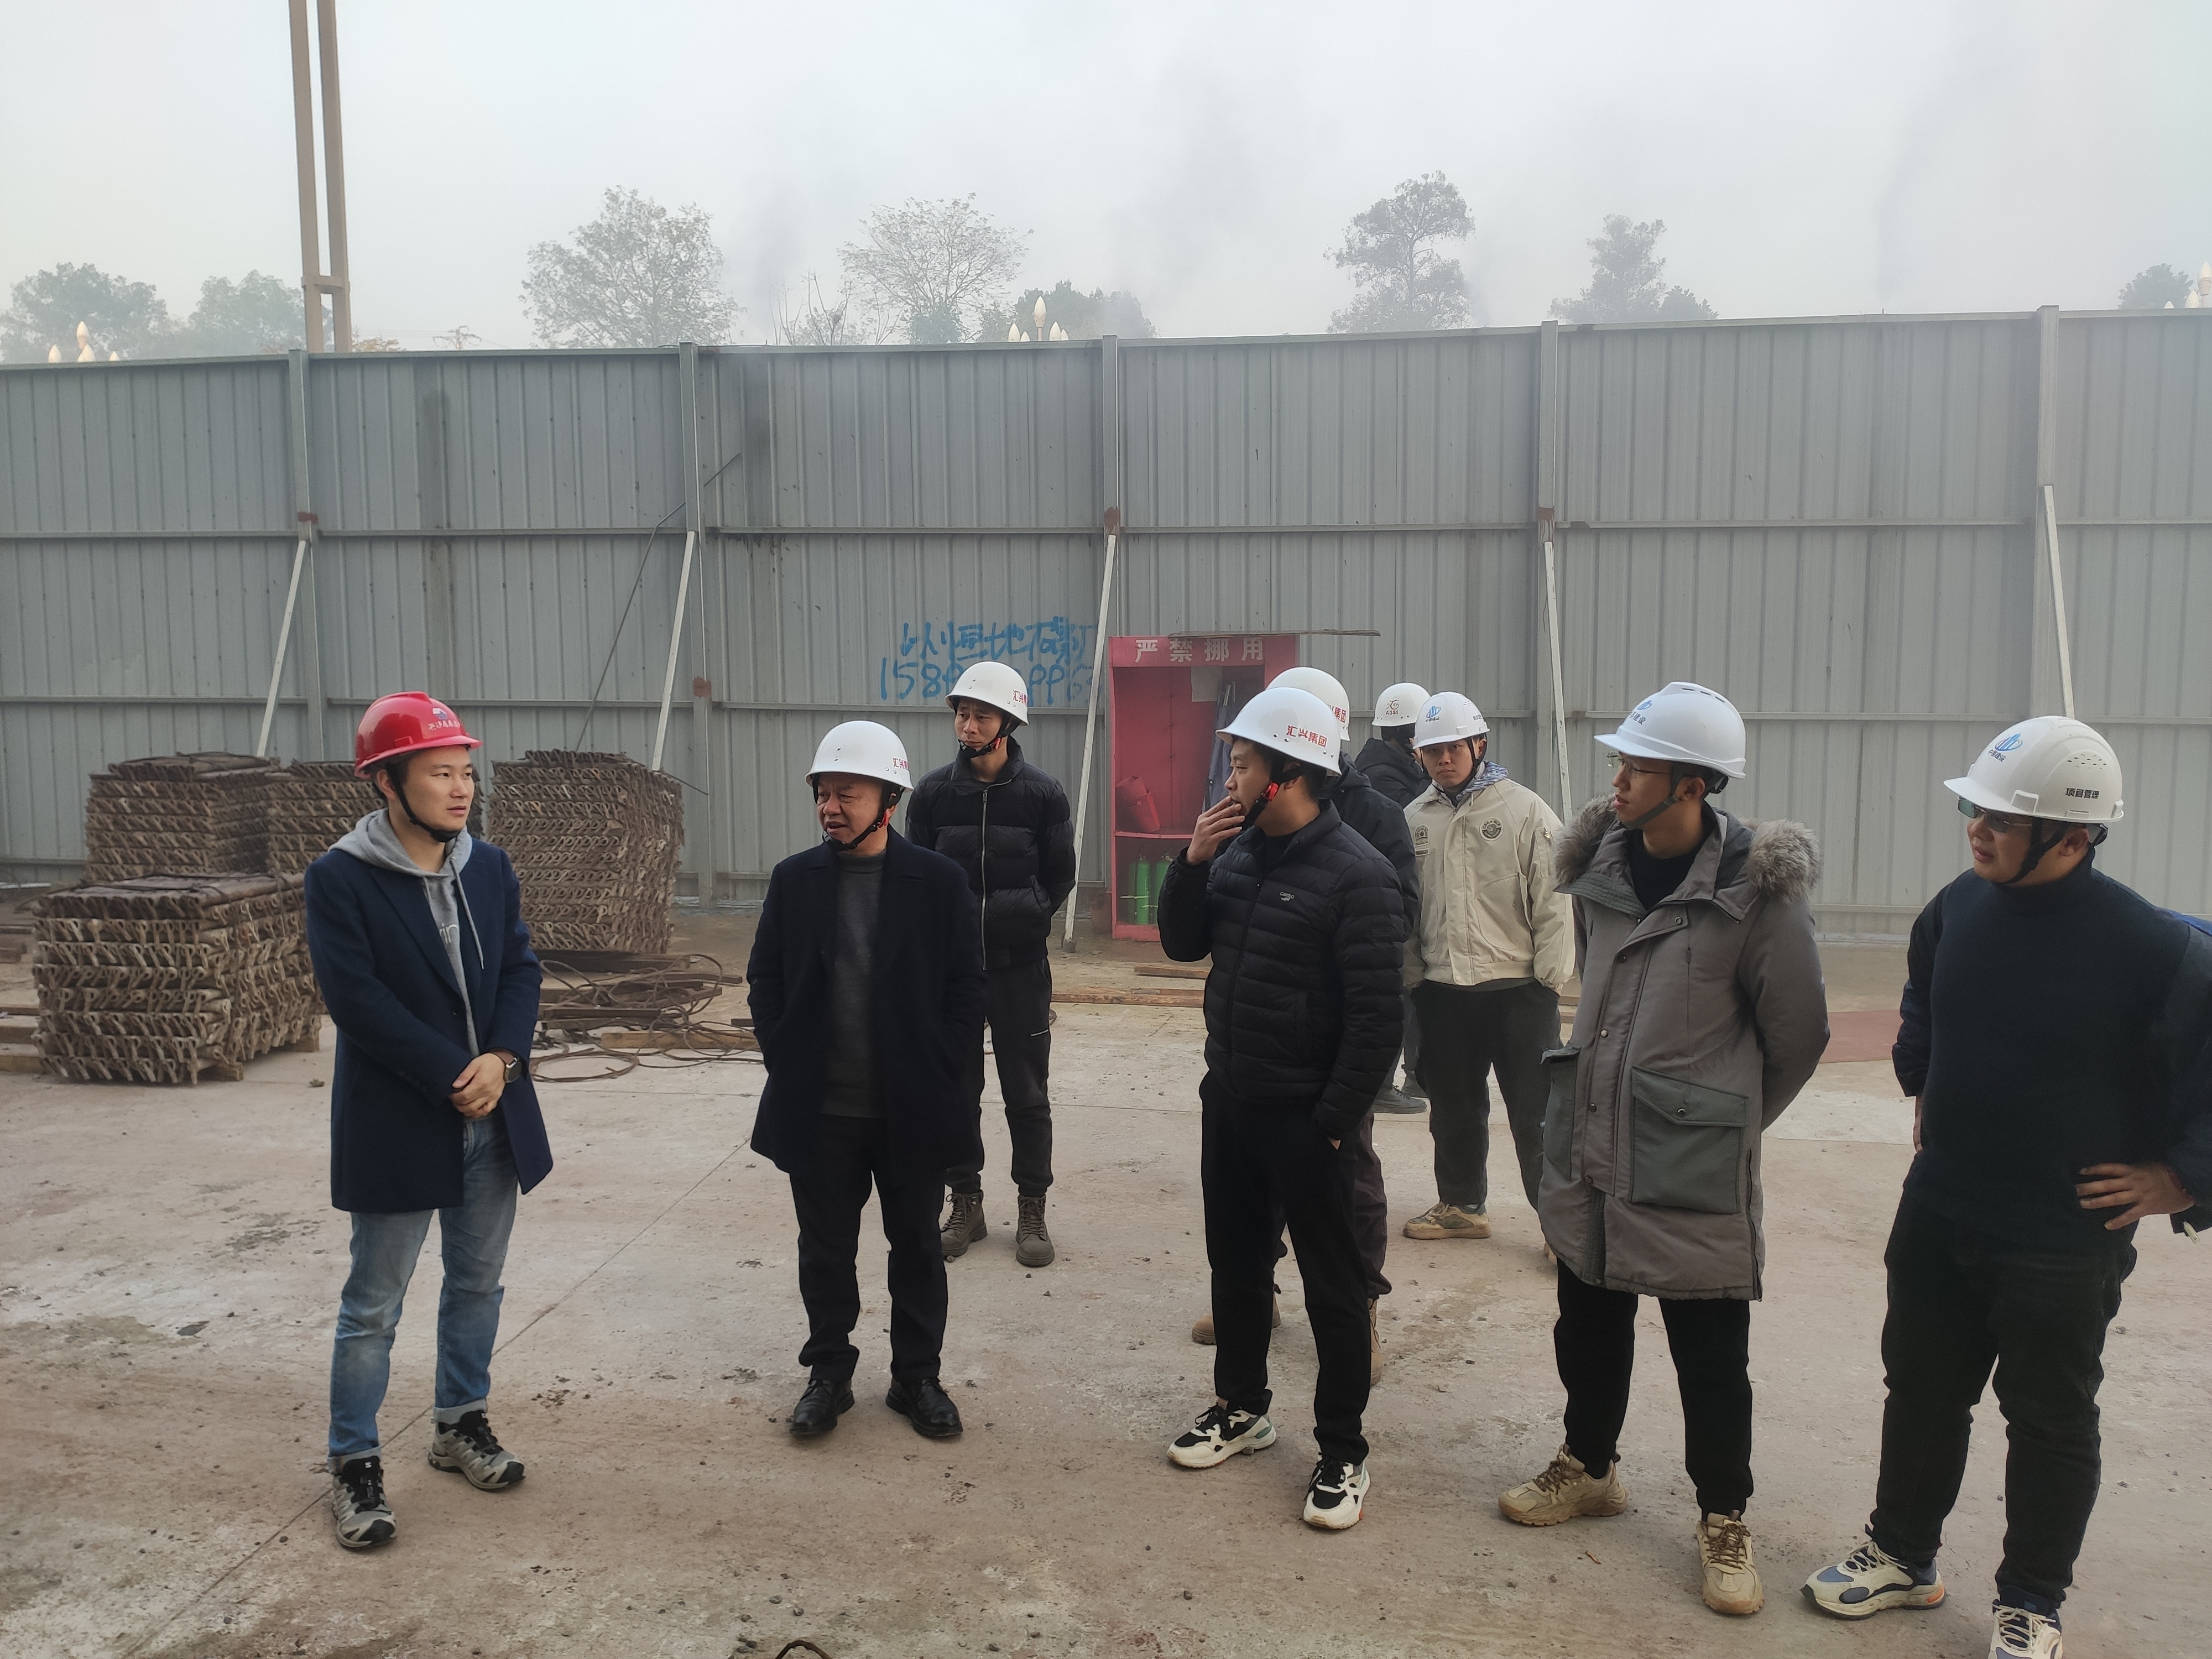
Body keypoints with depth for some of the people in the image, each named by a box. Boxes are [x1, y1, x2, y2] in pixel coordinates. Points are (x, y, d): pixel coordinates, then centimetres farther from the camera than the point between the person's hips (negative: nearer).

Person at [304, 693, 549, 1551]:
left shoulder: (490, 867, 4)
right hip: (396, 1124, -5)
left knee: (478, 1282, 18)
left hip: (492, 1116, 5)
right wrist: (454, 1076, -18)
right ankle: (354, 1462, 22)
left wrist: (502, 1059, -14)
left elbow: (521, 969, 3)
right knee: (373, 1305, 7)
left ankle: (460, 1422, 36)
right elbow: (356, 997, -18)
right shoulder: (339, 878, -12)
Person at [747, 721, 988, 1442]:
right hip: (819, 1109, 2)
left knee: (916, 1247, 12)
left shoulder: (939, 881, -5)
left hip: (913, 1108, -1)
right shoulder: (794, 879, 1)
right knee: (826, 1249, 13)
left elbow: (968, 987, -3)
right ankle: (829, 1374, 30)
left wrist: (942, 1074, -7)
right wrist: (785, 1061, -2)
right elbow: (764, 978, 6)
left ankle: (917, 1377, 28)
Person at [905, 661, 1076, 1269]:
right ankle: (965, 1206, 23)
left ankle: (1032, 1211, 19)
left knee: (1027, 1093, 6)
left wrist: (1022, 917, -7)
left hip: (1020, 965, -2)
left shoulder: (1042, 792, -4)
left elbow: (1060, 877, 3)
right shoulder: (933, 792, 0)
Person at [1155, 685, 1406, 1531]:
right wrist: (1191, 862, -7)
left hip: (1303, 1114, -7)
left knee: (1331, 1283, 7)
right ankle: (1241, 1405, 40)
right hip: (1228, 1098, 7)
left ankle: (1342, 1452, 21)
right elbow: (1182, 944, 9)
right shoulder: (1238, 850, 4)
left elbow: (1375, 1016, -19)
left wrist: (1335, 1121, -18)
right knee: (1235, 1260, 20)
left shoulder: (1357, 874, -18)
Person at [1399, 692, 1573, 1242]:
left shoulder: (1525, 810, -6)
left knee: (1535, 1113, 1)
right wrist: (1411, 975, 5)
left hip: (1517, 987, -4)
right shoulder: (1415, 819, 6)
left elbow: (1552, 902, -7)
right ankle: (1462, 1204, 34)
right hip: (1442, 988, 4)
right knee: (1453, 1108, 17)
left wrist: (1549, 979, -9)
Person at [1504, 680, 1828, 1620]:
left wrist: (1727, 1118, 7)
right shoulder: (1600, 867, 1)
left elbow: (1796, 1033, -4)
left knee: (1710, 1354, 7)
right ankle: (1590, 1467, 41)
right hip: (1590, 1148, 6)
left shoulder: (1755, 890, -16)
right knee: (1588, 1322, 20)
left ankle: (1723, 1522, 27)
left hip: (1693, 1169, -5)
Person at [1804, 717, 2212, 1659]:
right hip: (1939, 1216, 5)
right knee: (1922, 1389, 18)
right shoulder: (1959, 908, -4)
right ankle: (1903, 1555, 37)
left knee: (2050, 1421, 12)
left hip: (2065, 1240, -5)